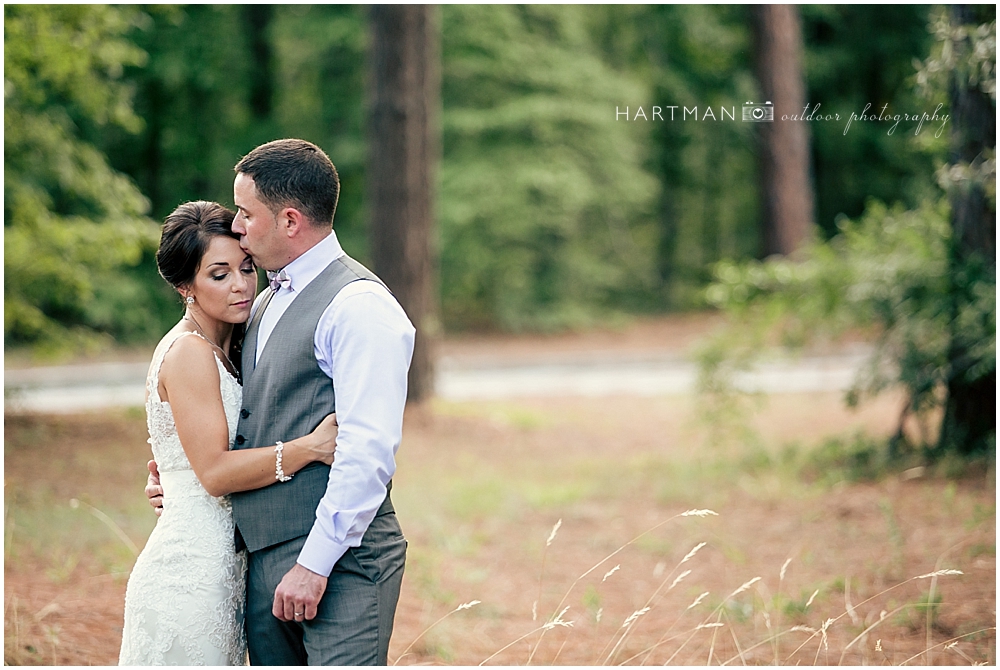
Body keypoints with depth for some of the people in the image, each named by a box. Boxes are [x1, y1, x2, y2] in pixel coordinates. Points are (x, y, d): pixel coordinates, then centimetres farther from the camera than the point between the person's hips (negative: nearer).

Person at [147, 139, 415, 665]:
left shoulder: (358, 306, -12)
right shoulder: (267, 302, 17)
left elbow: (367, 453, -19)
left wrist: (314, 563, -20)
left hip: (338, 561, -9)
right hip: (264, 554, 9)